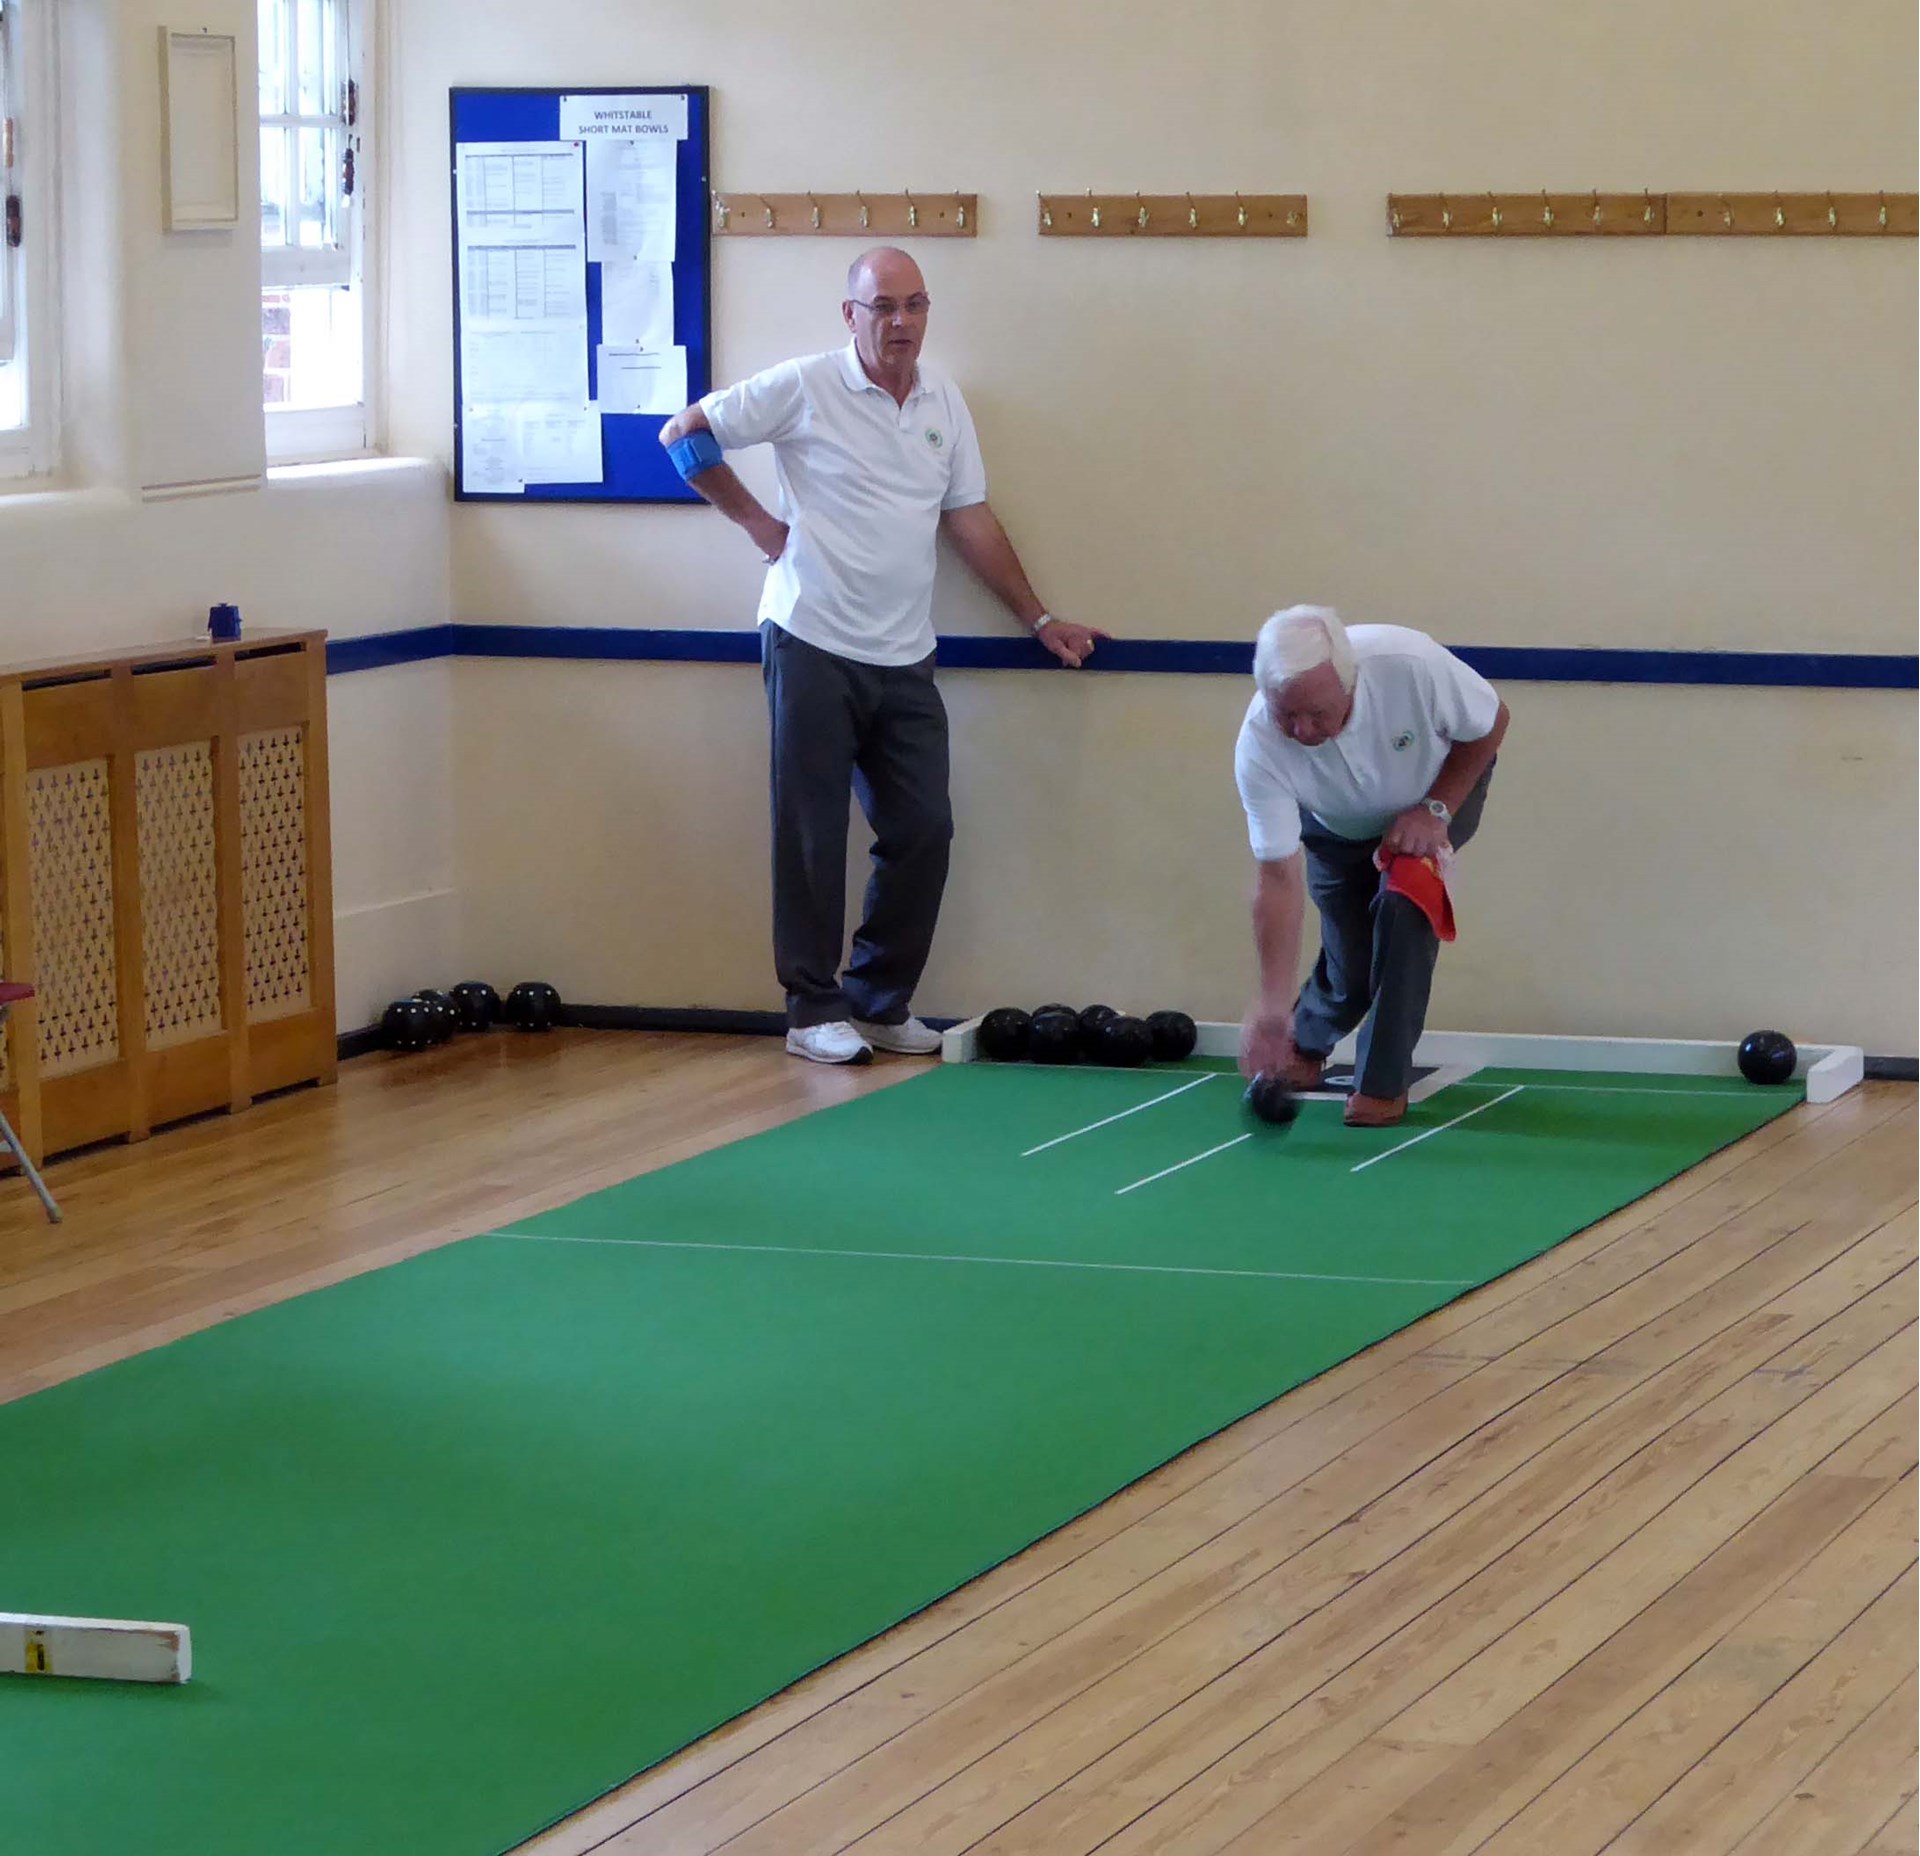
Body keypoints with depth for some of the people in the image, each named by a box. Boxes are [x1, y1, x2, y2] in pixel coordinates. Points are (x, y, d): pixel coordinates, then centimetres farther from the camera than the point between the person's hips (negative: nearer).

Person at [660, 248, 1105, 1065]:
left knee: (923, 830, 5)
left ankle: (881, 1000, 18)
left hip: (903, 659, 5)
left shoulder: (944, 402, 9)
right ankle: (815, 1009, 10)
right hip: (814, 649, -5)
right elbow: (684, 435, -3)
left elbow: (971, 521, 12)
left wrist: (1040, 619, 10)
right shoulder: (803, 388, -7)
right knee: (813, 837, 1)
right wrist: (755, 519, -1)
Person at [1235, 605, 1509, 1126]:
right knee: (1351, 969, -4)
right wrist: (1272, 1005, -38)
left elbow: (1490, 723, -18)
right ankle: (1306, 1043, 32)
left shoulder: (1410, 664, -41)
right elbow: (1278, 879, -33)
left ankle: (1384, 1082, -13)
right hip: (1335, 826, 1)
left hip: (1443, 787, -1)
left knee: (1404, 901, -26)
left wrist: (1436, 809, -25)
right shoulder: (1259, 746, -37)